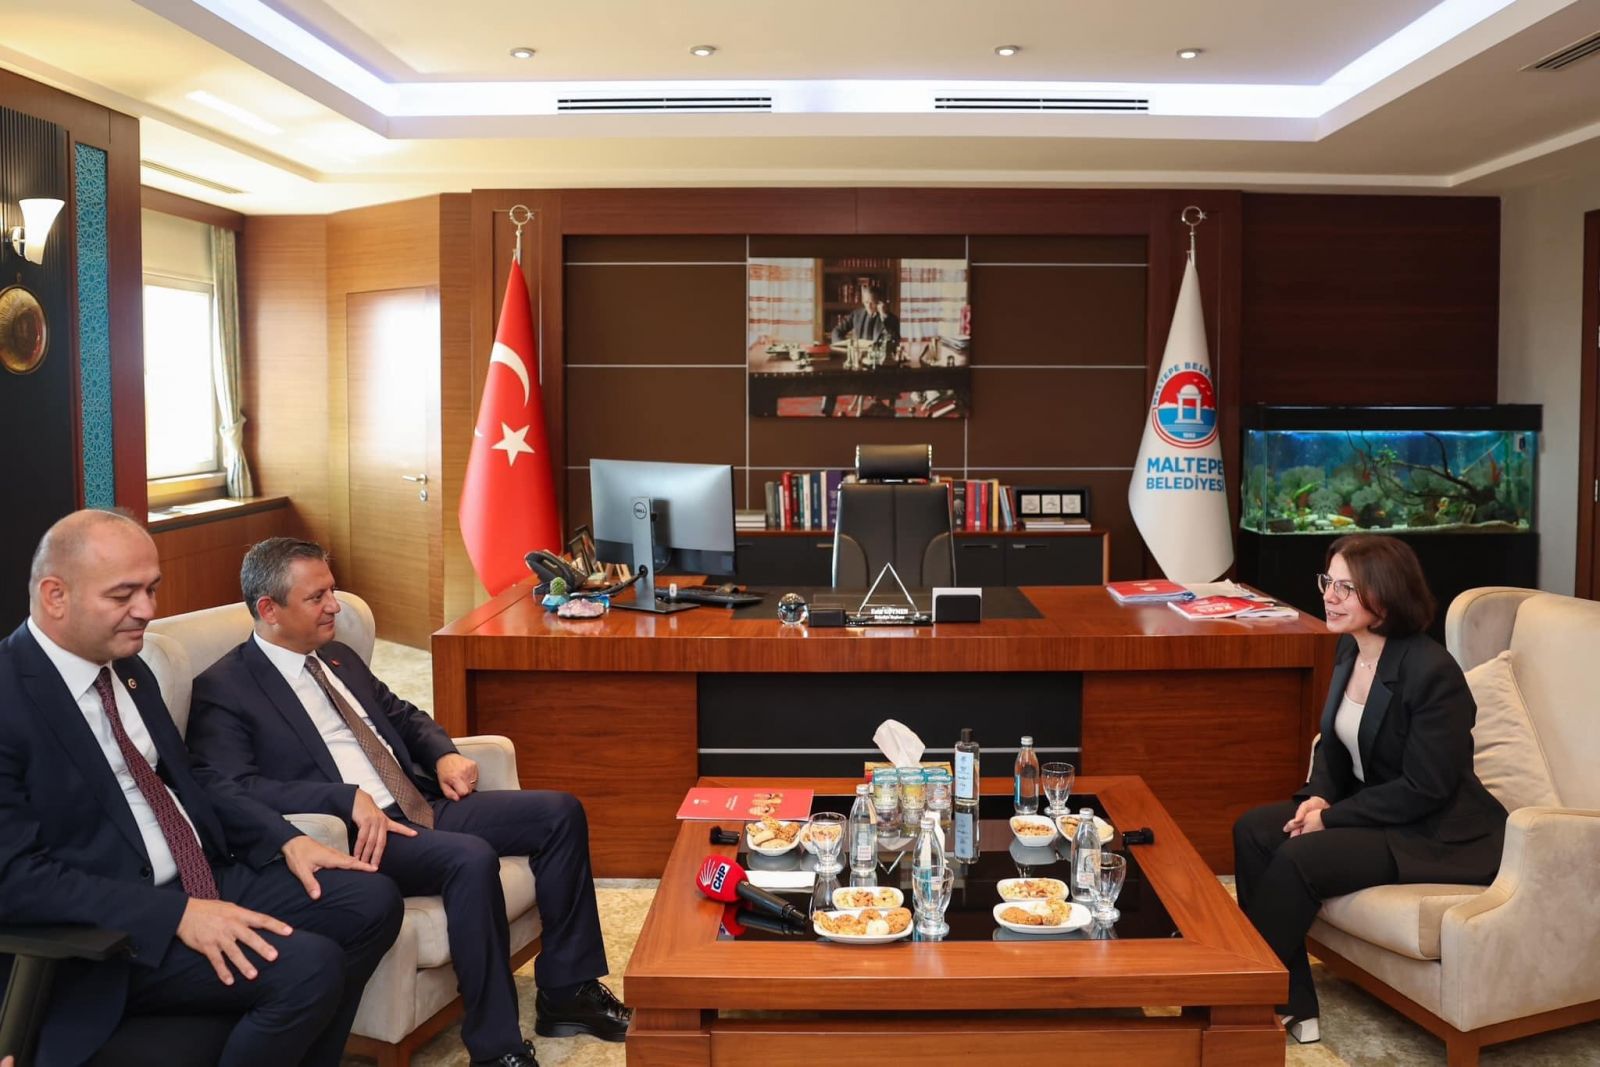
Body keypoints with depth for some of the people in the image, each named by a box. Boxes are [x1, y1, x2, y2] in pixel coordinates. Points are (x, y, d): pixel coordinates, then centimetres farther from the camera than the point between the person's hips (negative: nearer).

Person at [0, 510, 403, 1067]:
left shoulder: (128, 668, 7)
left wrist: (285, 839, 1)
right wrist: (178, 914, -26)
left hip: (205, 879, 8)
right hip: (105, 931, -8)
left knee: (373, 901, -3)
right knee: (310, 968, -25)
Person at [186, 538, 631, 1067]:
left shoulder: (339, 659, 18)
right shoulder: (223, 690, -6)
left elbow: (403, 716, 27)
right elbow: (236, 789, -18)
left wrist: (445, 755, 4)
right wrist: (349, 800, -28)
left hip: (423, 804, 8)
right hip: (352, 834, -8)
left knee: (560, 813, -5)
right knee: (472, 858, -34)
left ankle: (567, 990, 4)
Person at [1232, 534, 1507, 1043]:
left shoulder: (1433, 672, -24)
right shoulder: (1350, 649, 1)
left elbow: (1423, 789, -23)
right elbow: (1334, 741, 13)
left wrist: (1331, 818, -19)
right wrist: (1320, 796, -6)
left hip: (1439, 834, -9)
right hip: (1374, 807, 9)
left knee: (1300, 858, -25)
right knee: (1253, 829, -8)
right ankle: (1290, 1005, -4)